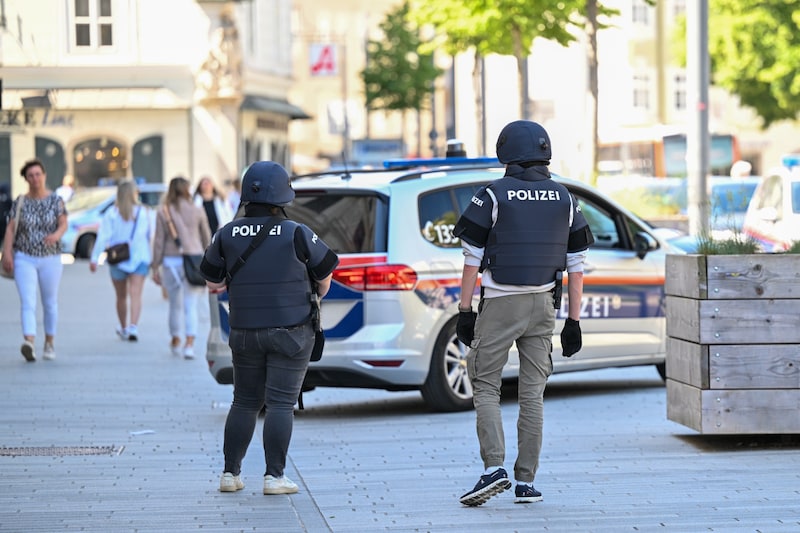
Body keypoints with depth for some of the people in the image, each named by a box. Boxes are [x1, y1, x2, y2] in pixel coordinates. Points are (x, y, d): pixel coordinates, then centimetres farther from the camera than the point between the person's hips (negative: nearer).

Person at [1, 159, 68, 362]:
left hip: (50, 258, 1)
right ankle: (29, 343, -28)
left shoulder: (55, 200, -2)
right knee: (27, 302, -14)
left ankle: (50, 343, 25)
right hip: (24, 259, -1)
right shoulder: (20, 202, 0)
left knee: (50, 302, 11)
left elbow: (63, 224, -6)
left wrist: (56, 235, -28)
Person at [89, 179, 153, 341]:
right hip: (140, 258, 0)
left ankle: (123, 329, 28)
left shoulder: (112, 213, -6)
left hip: (117, 259, 0)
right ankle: (133, 326, -28)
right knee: (136, 294, -9)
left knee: (121, 296, 15)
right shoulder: (143, 212, -1)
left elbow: (103, 236, -14)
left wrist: (94, 258, -16)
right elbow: (149, 235, 9)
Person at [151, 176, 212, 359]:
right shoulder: (197, 211, 0)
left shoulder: (163, 212, -2)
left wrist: (155, 267, 3)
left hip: (170, 261, 1)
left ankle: (175, 342, 28)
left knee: (175, 304, 16)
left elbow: (159, 241, -2)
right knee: (191, 305, -2)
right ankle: (189, 344, -15)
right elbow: (206, 238, 9)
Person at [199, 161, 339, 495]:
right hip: (290, 332, -3)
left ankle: (230, 473, 14)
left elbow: (213, 282, 7)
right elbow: (325, 275, 4)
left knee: (244, 402, 14)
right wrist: (317, 296, 25)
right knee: (281, 403, -1)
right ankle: (274, 476, -4)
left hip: (245, 333, 3)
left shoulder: (227, 236, -2)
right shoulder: (297, 235, -9)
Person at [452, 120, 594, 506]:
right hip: (543, 305, 4)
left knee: (485, 387, 4)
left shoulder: (493, 196, -6)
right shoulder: (565, 200, 6)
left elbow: (472, 259, -7)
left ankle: (494, 468, -12)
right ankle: (526, 482, 7)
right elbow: (576, 266, 7)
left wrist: (465, 311, -1)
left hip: (499, 304, -4)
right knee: (532, 393, 7)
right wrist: (573, 321, 10)